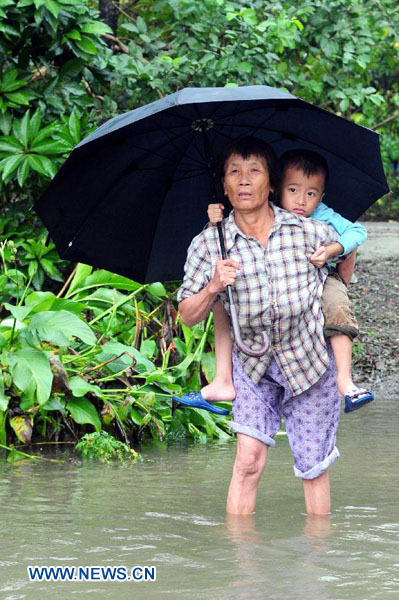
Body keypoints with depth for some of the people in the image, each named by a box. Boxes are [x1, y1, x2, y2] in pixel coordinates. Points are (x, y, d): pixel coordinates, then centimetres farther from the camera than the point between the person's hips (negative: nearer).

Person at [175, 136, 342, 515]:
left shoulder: (310, 232, -10)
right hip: (253, 362, 0)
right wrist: (213, 288, -25)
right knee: (249, 458, -12)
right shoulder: (208, 245, -9)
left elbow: (345, 250, 13)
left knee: (313, 466, 5)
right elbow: (188, 317, -7)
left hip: (309, 359, 0)